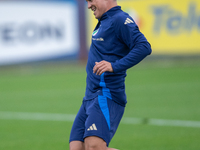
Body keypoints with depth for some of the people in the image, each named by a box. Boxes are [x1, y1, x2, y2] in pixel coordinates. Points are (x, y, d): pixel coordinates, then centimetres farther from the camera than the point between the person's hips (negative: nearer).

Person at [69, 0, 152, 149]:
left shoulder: (120, 19, -10)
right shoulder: (104, 22, 20)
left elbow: (144, 47, -23)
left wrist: (115, 66, -30)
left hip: (106, 98, -10)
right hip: (90, 98, 10)